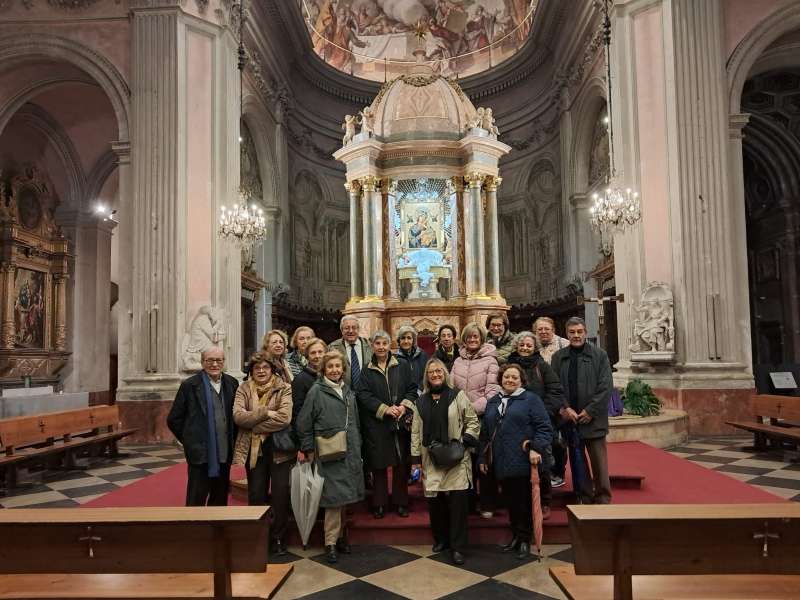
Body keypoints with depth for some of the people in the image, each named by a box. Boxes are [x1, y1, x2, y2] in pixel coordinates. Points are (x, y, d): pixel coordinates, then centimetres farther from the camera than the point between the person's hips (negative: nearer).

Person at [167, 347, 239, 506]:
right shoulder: (190, 385, -6)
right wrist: (190, 441, 0)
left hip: (224, 454, 4)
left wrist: (232, 441, 8)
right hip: (200, 454, -4)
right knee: (195, 501, 2)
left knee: (220, 502, 13)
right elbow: (173, 419, -1)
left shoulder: (232, 384, 5)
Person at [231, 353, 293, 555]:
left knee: (281, 493, 1)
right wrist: (265, 412, -20)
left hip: (279, 448, -2)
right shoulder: (243, 389, 4)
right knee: (256, 494, 11)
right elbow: (238, 416, -12)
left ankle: (278, 537, 19)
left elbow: (284, 418, -18)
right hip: (253, 449, 2)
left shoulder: (284, 389, -5)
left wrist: (255, 427, -13)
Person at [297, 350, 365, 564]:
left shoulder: (348, 391, 13)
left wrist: (357, 446, 15)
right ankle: (330, 542, 6)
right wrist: (309, 450, -6)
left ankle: (340, 535, 24)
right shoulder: (316, 391, -6)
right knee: (334, 498, -5)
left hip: (350, 453, 6)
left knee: (344, 497, 11)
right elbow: (304, 424, -5)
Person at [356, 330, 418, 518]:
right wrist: (385, 409, -12)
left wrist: (404, 406, -12)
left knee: (402, 463, 4)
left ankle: (401, 502, 17)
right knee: (379, 464, 4)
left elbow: (412, 389, 5)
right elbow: (363, 394, -3)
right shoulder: (367, 370, 6)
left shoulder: (402, 366, 6)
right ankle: (379, 503, 16)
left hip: (401, 423, 0)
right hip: (376, 425, 0)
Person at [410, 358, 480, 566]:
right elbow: (416, 431, 11)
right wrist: (416, 459, 7)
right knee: (434, 501, 7)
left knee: (458, 501, -5)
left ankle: (457, 547, 6)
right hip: (431, 460, 3)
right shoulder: (421, 401, 11)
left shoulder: (458, 396, 0)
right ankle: (440, 539, 28)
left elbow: (473, 421, 1)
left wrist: (463, 441, -12)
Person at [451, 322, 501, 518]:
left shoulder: (490, 360, -3)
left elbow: (493, 390, -10)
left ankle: (487, 504, 16)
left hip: (482, 417, -4)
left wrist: (475, 408, -17)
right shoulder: (458, 361, 12)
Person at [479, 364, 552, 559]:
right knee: (510, 501, 12)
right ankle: (516, 536, 26)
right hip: (502, 464, 5)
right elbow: (485, 433, 20)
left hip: (524, 462, -5)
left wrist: (536, 448, -18)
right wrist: (483, 457, 18)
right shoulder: (492, 403, 16)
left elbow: (544, 428, -7)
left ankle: (524, 540, 16)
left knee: (525, 502, 2)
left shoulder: (531, 399, -1)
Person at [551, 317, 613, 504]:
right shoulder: (559, 357, 6)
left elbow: (606, 387, -5)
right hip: (569, 419, 2)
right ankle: (584, 500, 20)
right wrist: (565, 409, -9)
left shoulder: (600, 355, 0)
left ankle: (603, 500, 11)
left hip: (593, 419, -2)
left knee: (599, 463, 1)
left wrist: (590, 411, -10)